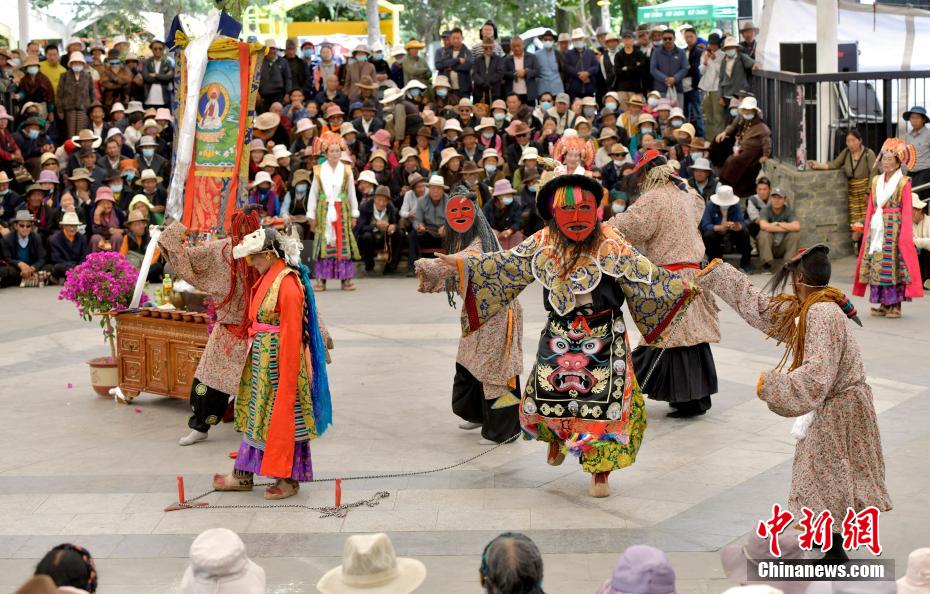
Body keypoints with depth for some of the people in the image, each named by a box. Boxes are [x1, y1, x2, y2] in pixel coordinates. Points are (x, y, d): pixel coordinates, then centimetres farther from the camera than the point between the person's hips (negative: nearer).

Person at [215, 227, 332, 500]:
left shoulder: (287, 284, -20)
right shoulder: (267, 278, 9)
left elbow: (292, 333, -20)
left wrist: (287, 372, -20)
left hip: (278, 360, -9)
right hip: (261, 358, 10)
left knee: (282, 418, 1)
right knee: (255, 415, 15)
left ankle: (288, 479, 13)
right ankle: (243, 476, 23)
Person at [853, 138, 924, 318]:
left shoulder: (903, 183, -4)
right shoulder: (876, 181, 13)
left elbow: (906, 210, -6)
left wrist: (904, 234, -11)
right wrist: (868, 228, 7)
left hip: (894, 228, -5)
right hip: (877, 227, 5)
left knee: (894, 264, -4)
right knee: (876, 265, 3)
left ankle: (895, 305, 2)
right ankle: (884, 304, 11)